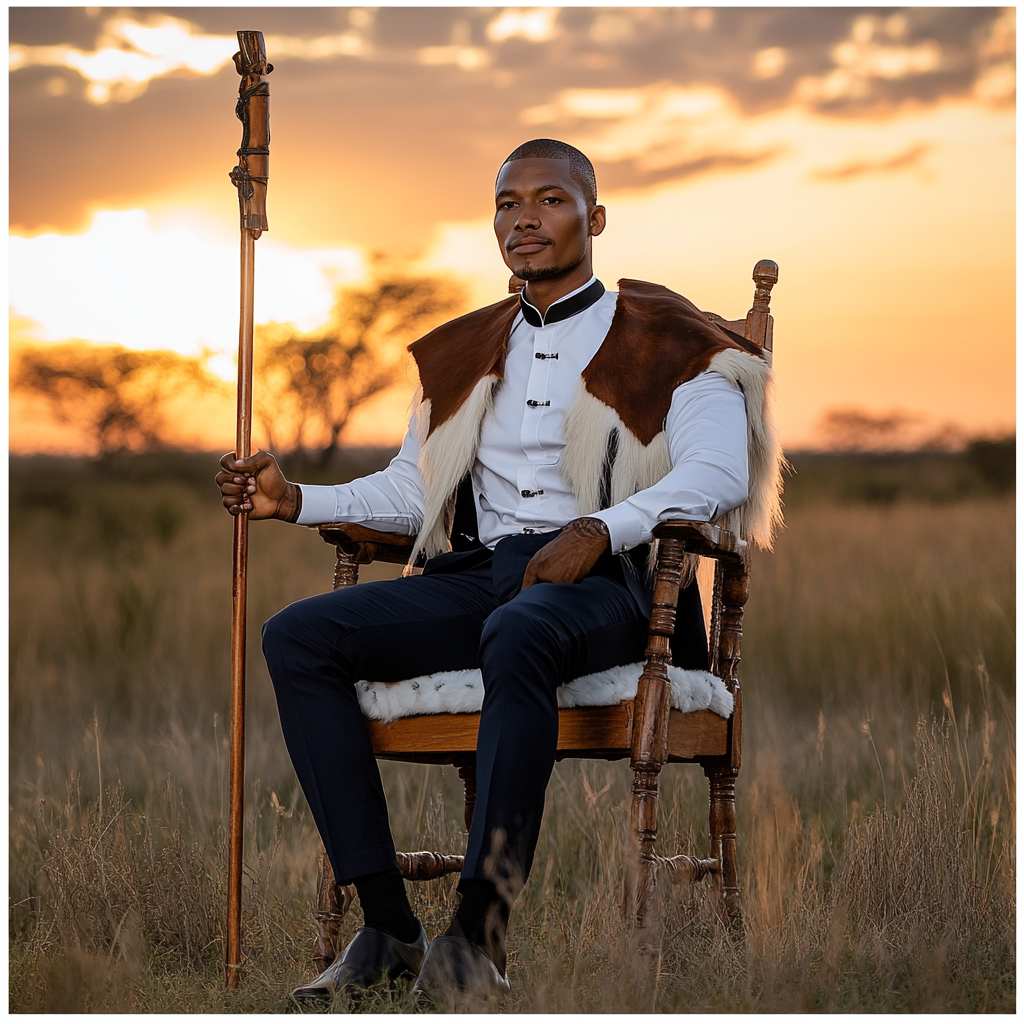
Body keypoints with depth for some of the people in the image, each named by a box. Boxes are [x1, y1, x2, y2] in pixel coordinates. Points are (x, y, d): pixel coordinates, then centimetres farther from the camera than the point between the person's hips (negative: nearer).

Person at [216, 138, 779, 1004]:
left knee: (519, 633, -42)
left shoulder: (664, 340, 9)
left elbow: (720, 474, -7)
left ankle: (481, 932, -41)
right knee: (298, 637, -19)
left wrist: (600, 530, -22)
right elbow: (408, 490, 22)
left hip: (605, 582, -5)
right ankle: (387, 925, -24)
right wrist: (296, 500, 4)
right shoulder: (463, 352, 26)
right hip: (478, 573, 6)